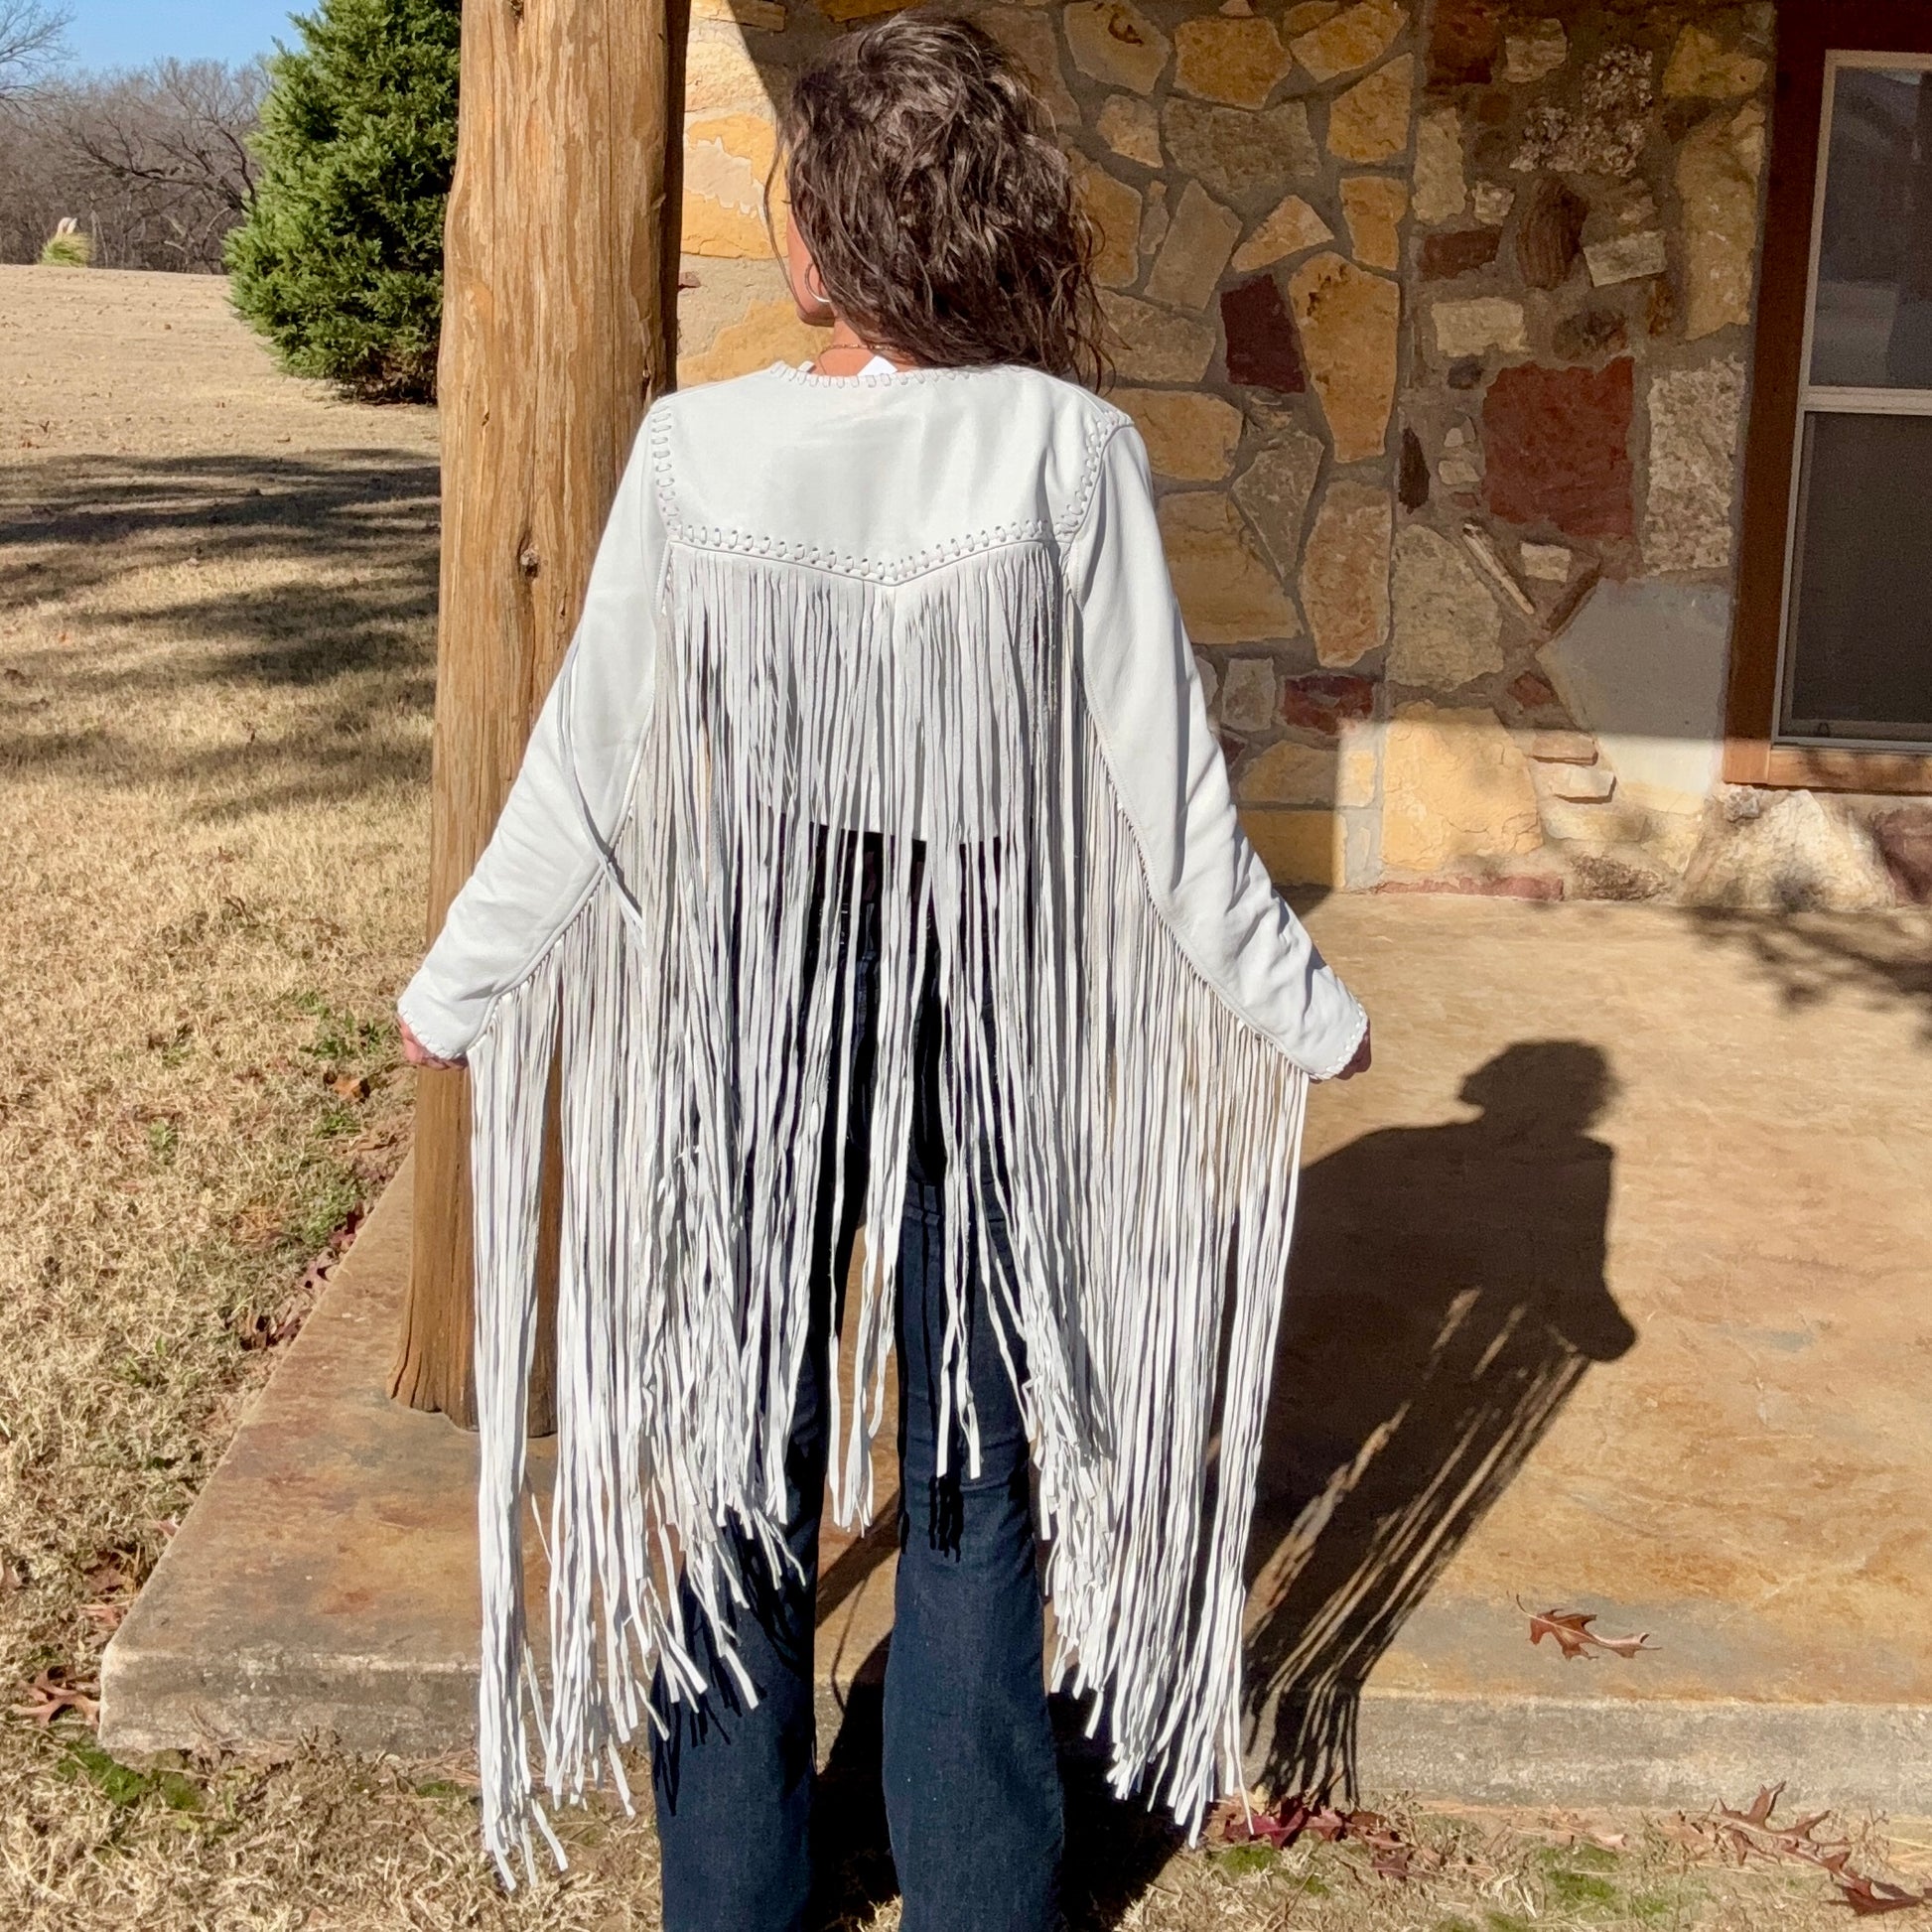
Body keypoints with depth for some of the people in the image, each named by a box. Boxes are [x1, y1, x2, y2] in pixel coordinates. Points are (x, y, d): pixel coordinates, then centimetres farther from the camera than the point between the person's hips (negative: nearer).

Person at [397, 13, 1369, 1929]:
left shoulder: (696, 452, -11)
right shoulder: (1068, 451, -12)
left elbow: (590, 766, -6)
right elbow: (1163, 780, -9)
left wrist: (457, 988, 8)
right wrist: (1301, 1008, 4)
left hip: (754, 1008, 1)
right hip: (992, 1017, 0)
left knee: (744, 1454, 16)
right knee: (974, 1473, 13)